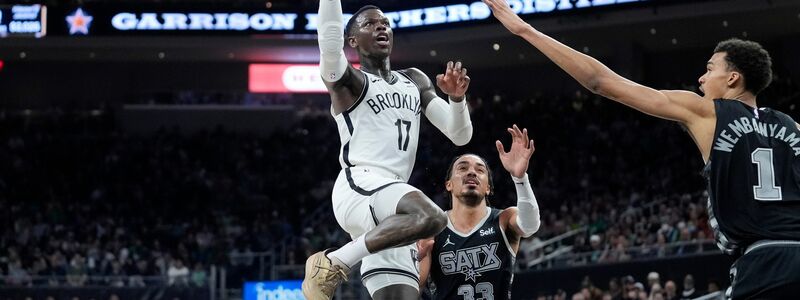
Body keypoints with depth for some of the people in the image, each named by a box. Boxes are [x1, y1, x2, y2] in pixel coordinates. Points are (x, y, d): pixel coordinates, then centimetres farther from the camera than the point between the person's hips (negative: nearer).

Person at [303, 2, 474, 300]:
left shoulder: (415, 81, 26)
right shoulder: (348, 81, 4)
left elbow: (460, 135, 20)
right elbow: (330, 42, -21)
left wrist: (457, 97, 1)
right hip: (358, 187, -8)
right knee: (431, 217, -36)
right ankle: (332, 263, -23)